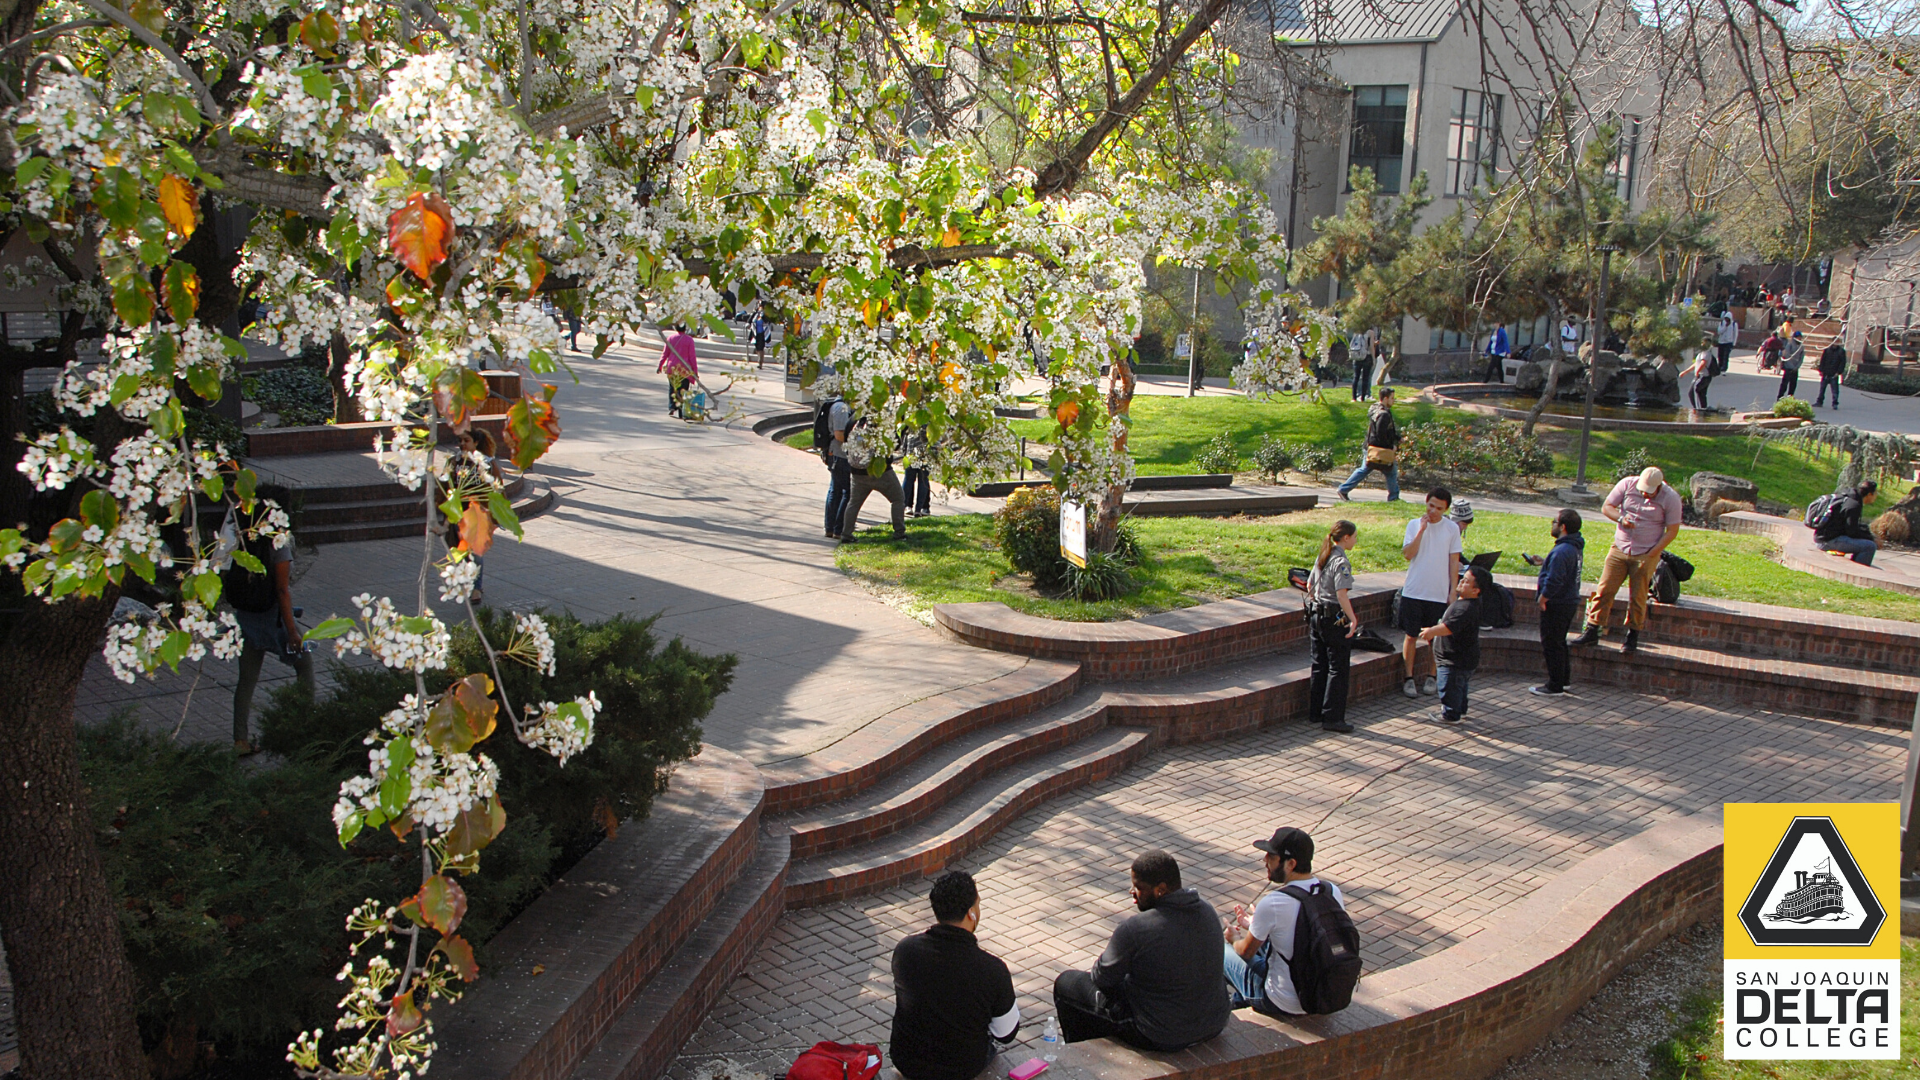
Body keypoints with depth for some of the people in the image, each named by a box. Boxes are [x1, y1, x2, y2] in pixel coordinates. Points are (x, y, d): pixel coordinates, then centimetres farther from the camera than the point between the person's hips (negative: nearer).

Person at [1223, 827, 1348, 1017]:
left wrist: (1235, 939, 16)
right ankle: (1240, 999, 39)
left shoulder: (1271, 904, -26)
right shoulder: (1334, 892, -8)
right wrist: (1256, 925, 20)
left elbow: (1246, 952, -8)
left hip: (1286, 1006, -6)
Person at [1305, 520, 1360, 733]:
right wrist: (1352, 619, -25)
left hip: (1316, 617, 8)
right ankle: (1332, 718, 1)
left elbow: (1309, 585, 18)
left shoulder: (1322, 558, 9)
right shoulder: (1341, 562, -16)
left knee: (1319, 667, 14)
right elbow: (1341, 594, -24)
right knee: (1337, 669, -1)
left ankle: (1315, 713, 20)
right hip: (1335, 619, -8)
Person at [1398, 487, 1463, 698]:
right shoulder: (1414, 524, 1)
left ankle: (1432, 677, 20)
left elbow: (1454, 562, 3)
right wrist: (1421, 530, -17)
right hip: (1413, 591, 0)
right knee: (1411, 636, 3)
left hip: (1439, 594, 0)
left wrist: (1453, 592, 0)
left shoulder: (1452, 529, 1)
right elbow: (1408, 554, -11)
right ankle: (1409, 678, 11)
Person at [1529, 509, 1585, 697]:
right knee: (1559, 642, 22)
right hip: (1570, 602, 10)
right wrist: (1544, 563, 17)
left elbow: (1554, 581, -28)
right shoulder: (1576, 547, 7)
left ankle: (1555, 686, 7)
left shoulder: (1562, 551, -25)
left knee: (1551, 644, 0)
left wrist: (1543, 598, -16)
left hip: (1557, 605, -10)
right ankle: (1564, 679, 30)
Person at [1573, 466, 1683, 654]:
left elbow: (1672, 531, -6)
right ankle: (1591, 633, 4)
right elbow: (1606, 507, 3)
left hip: (1646, 555, -2)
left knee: (1638, 598, 3)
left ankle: (1632, 638, 17)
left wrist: (1652, 554, -12)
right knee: (1604, 590, -1)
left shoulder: (1671, 498, -10)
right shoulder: (1627, 484, -4)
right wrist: (1621, 518, -18)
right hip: (1619, 550, 2)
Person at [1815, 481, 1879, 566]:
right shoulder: (1854, 505, -14)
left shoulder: (1847, 499, 16)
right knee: (1870, 547, -18)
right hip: (1829, 541, -11)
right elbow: (1852, 532, -15)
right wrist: (1872, 539, -3)